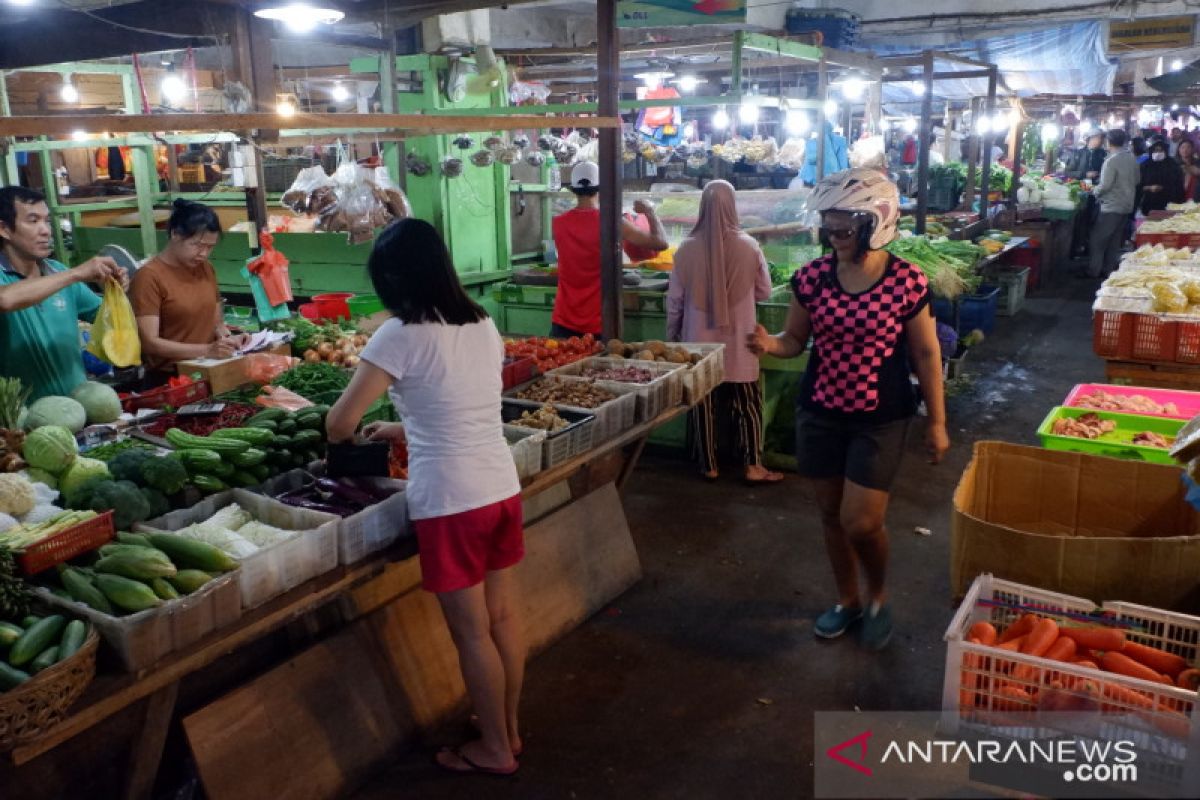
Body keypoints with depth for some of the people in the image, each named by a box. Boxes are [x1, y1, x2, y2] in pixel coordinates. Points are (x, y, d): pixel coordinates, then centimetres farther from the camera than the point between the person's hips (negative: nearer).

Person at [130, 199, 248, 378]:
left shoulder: (206, 269, 12)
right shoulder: (149, 276, -8)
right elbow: (149, 342, -13)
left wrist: (228, 338, -3)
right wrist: (206, 350, -23)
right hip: (169, 377, -6)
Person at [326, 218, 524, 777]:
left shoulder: (400, 335, -14)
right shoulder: (484, 326, 6)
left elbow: (340, 424, -11)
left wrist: (345, 433, 13)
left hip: (450, 502, -7)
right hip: (502, 489, 7)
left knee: (471, 632, 9)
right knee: (503, 618, 19)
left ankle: (494, 749, 26)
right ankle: (509, 731, 36)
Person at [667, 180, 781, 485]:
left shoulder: (688, 248, -8)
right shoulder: (748, 246, -10)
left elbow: (675, 299, -1)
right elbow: (764, 291, 2)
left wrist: (672, 335, 12)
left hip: (699, 340, 1)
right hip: (737, 341, -1)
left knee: (704, 402, 11)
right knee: (747, 402, 10)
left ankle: (709, 466, 19)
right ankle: (753, 467, 12)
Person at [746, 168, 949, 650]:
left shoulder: (907, 281, -11)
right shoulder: (812, 278, -4)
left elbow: (926, 354, -3)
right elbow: (796, 340, 7)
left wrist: (937, 422, 0)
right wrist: (771, 344, -17)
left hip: (881, 418, -3)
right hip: (819, 413, 4)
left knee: (861, 521, -7)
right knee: (831, 515, 13)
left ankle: (878, 596, 25)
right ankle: (847, 600, 36)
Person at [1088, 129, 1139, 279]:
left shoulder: (1112, 160, -18)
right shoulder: (1131, 158, 6)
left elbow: (1105, 185, -21)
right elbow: (1137, 180, 15)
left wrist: (1095, 191, -3)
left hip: (1112, 206, -8)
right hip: (1127, 205, 8)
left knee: (1097, 240, -2)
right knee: (1114, 241, 13)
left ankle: (1093, 272, -1)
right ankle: (1108, 270, 17)